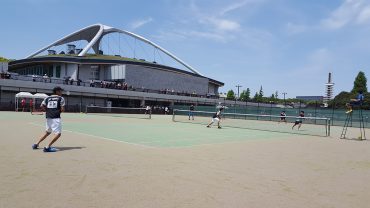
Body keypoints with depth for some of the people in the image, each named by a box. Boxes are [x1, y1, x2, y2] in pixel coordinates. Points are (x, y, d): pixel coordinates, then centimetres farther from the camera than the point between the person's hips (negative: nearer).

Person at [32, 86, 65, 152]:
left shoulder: (47, 98, 13)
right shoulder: (61, 98, -1)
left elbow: (42, 106, 3)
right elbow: (62, 109, -6)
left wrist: (48, 111, 12)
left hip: (48, 118, 7)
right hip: (56, 118, -7)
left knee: (47, 132, 25)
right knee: (58, 133, -4)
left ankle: (36, 144, 27)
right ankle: (47, 147, -10)